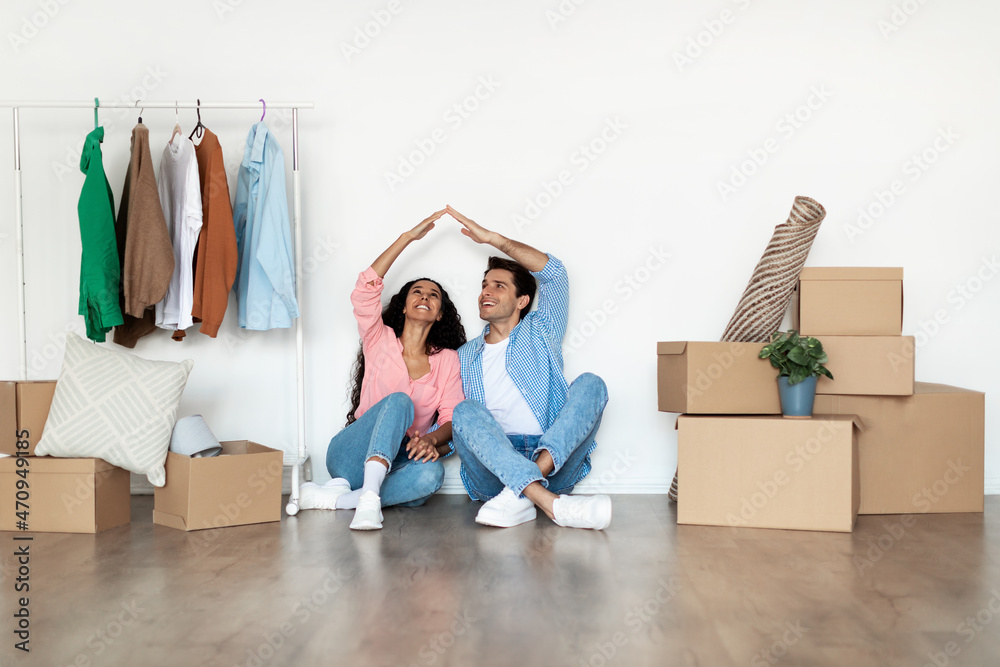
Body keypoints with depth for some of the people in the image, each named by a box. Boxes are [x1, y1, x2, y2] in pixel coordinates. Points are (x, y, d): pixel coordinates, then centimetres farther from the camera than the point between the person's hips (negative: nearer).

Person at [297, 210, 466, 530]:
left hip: (395, 462, 2)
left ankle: (335, 497, -31)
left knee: (431, 474, -35)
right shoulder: (380, 340, 7)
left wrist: (431, 439, -25)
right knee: (400, 401, -31)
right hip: (350, 455, -2)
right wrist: (408, 237, -9)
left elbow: (452, 417, -1)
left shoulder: (447, 360, 11)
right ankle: (368, 497, -45)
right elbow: (365, 288, -9)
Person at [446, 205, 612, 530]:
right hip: (493, 472, 0)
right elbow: (451, 422, 17)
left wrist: (492, 238, -1)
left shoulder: (540, 333, 19)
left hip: (554, 465, 0)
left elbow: (554, 273, 4)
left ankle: (520, 496, -39)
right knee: (467, 411, -30)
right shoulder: (464, 356, 24)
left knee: (590, 384, -22)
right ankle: (552, 505, -49)